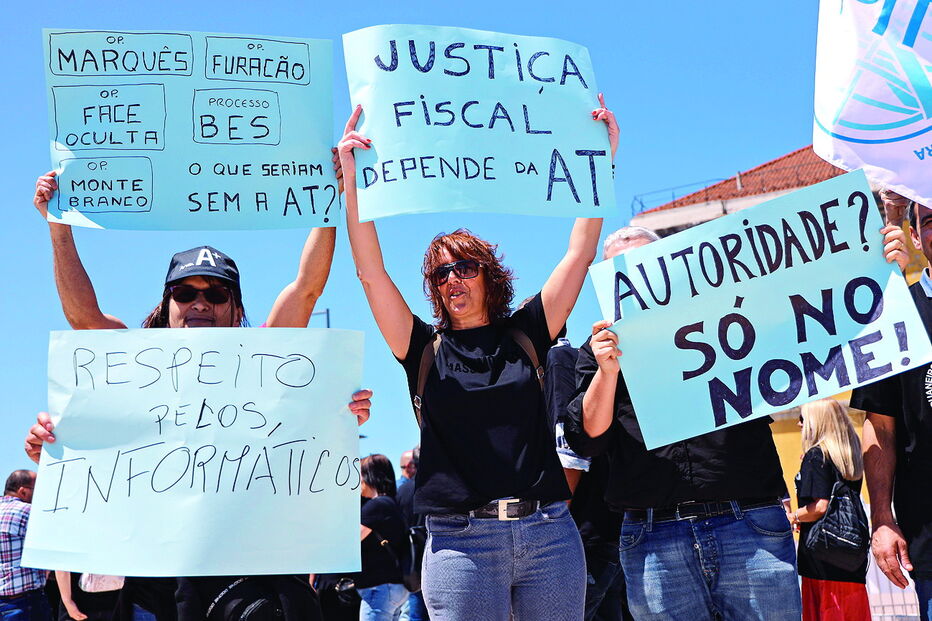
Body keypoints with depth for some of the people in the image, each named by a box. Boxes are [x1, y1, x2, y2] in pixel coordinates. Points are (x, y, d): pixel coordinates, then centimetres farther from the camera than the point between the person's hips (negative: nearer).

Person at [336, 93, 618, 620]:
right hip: (460, 539, -1)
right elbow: (371, 272, 0)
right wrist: (351, 180, -6)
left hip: (549, 531, 1)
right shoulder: (424, 349, 8)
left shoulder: (526, 335, 10)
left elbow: (580, 254, 7)